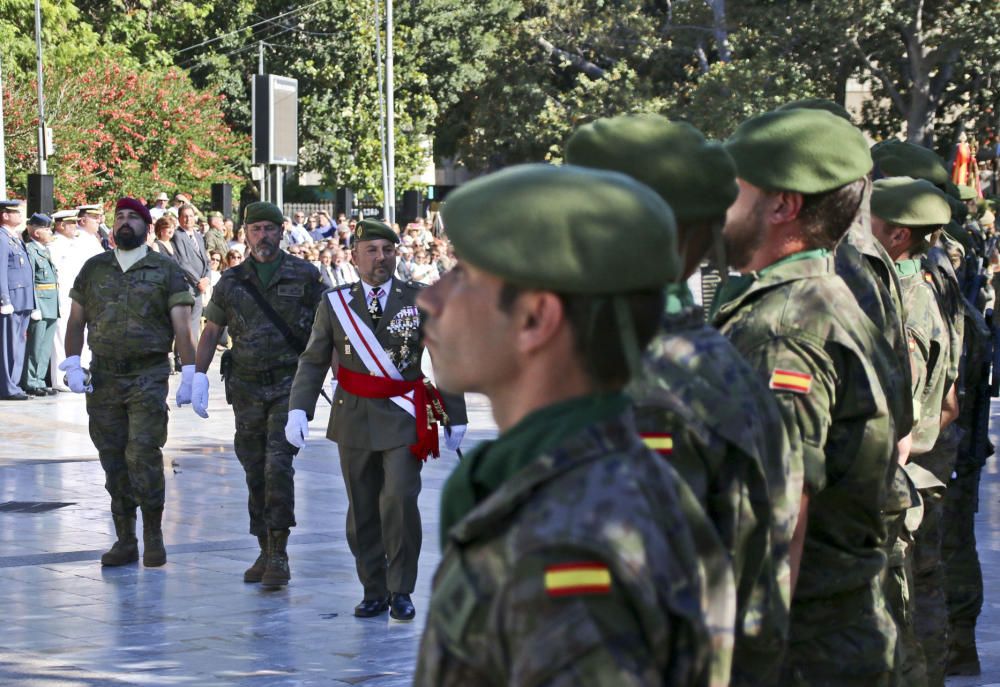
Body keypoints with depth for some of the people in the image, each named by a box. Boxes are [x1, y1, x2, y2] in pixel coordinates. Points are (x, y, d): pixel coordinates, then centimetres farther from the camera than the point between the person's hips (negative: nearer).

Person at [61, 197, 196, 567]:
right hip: (103, 377, 3)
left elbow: (181, 327, -2)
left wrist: (189, 374, -10)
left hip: (148, 375, -3)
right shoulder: (94, 269, 12)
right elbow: (76, 321, 14)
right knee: (113, 460, 4)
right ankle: (125, 540, 11)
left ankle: (154, 535, -1)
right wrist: (72, 364, 1)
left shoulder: (165, 270, 3)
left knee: (143, 453, -12)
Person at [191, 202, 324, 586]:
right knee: (255, 473, 7)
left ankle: (279, 554, -14)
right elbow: (211, 331, 14)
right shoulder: (232, 282, 9)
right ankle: (266, 551, 16)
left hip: (289, 385, -3)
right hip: (247, 388, 4)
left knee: (278, 465, -16)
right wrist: (199, 375, 3)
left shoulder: (303, 276, 2)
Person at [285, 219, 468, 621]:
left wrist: (455, 417, 7)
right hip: (355, 420, 2)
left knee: (399, 502, -15)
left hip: (404, 419, -2)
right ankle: (374, 592, 17)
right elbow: (313, 362, 5)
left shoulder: (420, 301, 4)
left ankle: (401, 591, -2)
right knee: (362, 511, 6)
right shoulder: (335, 304, 5)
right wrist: (298, 409, -9)